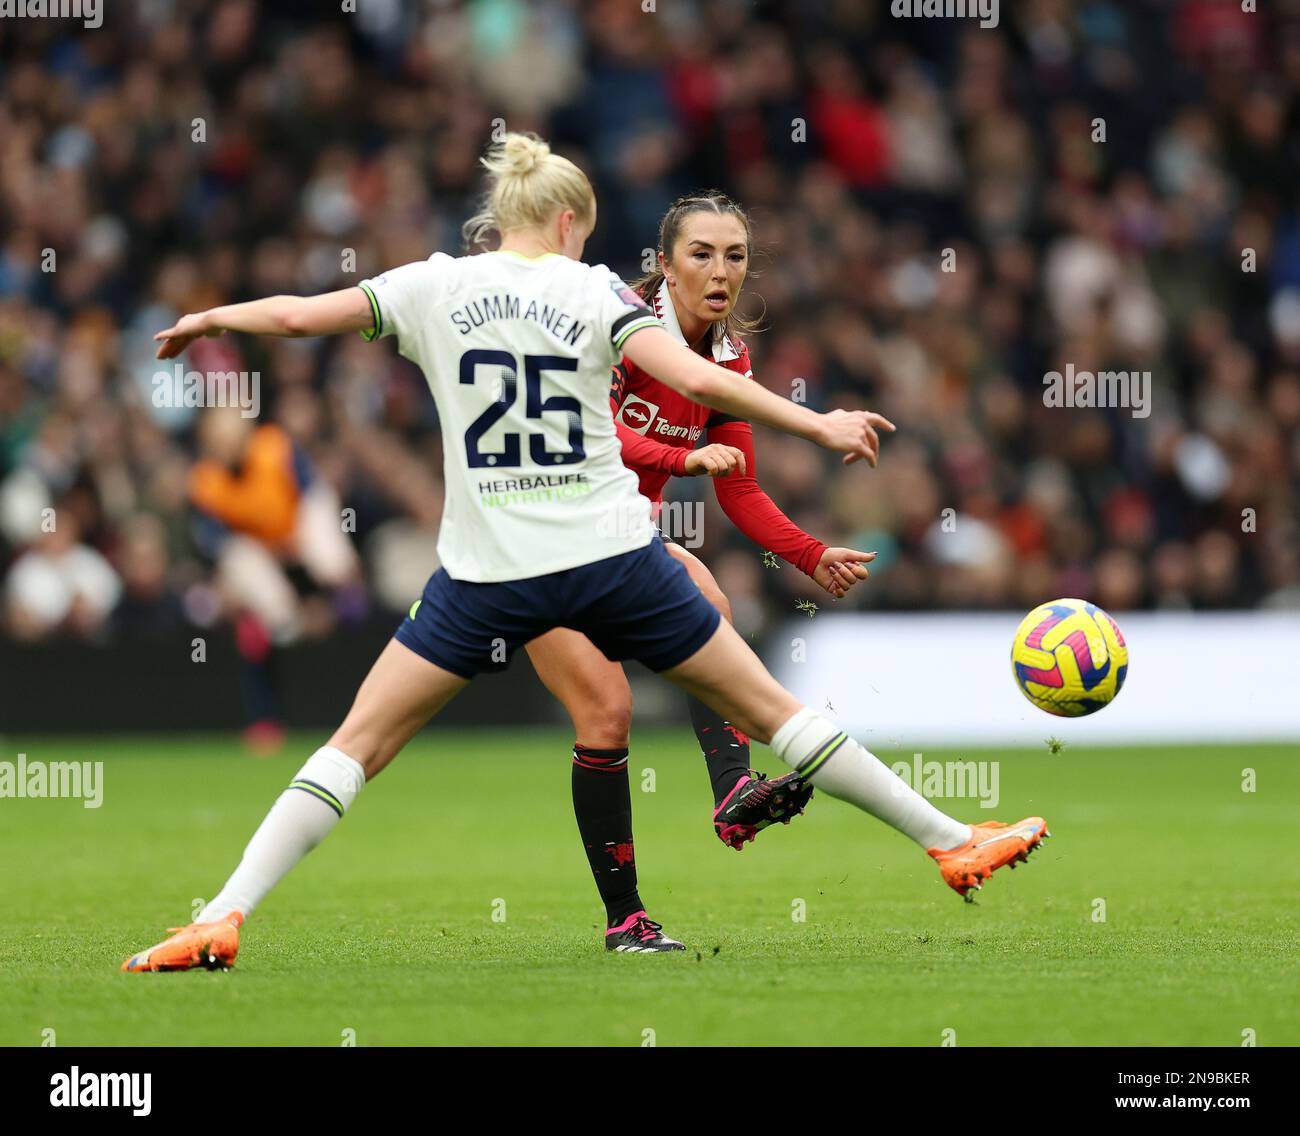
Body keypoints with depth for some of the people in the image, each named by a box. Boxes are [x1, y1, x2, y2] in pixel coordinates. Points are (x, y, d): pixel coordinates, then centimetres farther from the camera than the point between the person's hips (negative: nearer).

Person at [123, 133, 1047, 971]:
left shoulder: (435, 287, 3)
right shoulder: (596, 292, 0)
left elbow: (297, 314, 0)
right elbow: (695, 380, -12)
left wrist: (211, 318, 19)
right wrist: (818, 426, -6)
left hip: (488, 573, 0)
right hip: (613, 556, 0)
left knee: (358, 743, 6)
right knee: (769, 709, 11)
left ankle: (225, 917, -8)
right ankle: (952, 842, 17)